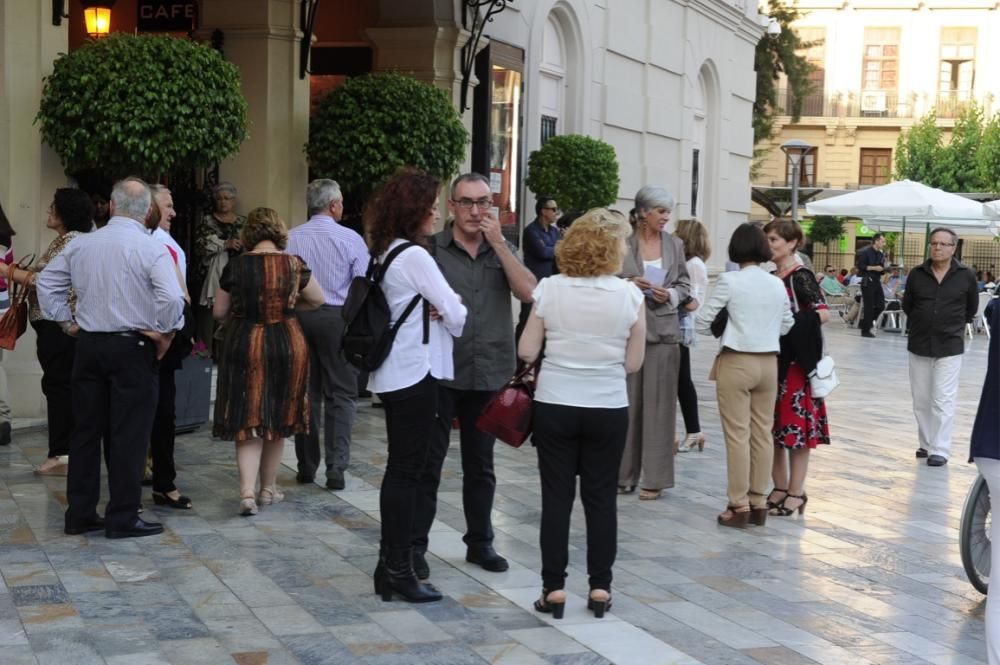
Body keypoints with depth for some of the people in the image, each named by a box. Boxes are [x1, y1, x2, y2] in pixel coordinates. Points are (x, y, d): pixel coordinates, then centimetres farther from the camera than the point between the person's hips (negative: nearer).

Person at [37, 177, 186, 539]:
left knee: (85, 430, 12)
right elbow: (172, 299, -22)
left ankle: (80, 513, 18)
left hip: (89, 346, 5)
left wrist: (66, 321, 15)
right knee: (128, 436, 2)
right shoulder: (152, 250, -12)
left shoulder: (81, 244, 4)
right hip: (133, 348, -5)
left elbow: (46, 282, 10)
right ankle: (123, 518, 5)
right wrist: (165, 333, -7)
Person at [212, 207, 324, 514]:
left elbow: (218, 311, 3)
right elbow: (318, 299, 10)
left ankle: (247, 492, -11)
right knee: (278, 419, 15)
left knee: (247, 422, 2)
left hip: (243, 345, -1)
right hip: (287, 345, 1)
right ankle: (269, 488, 26)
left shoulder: (236, 266, -5)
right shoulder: (294, 265, -4)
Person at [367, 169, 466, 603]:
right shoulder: (414, 257, -14)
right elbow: (455, 315, -10)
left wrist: (435, 309, 0)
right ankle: (399, 570, 1)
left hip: (392, 374, 9)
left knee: (401, 469, 12)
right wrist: (452, 316, 11)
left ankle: (391, 567, 17)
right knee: (407, 470, -4)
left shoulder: (386, 254, 14)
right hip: (415, 374, -9)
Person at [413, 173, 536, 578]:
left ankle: (480, 542, 26)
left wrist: (498, 243, -11)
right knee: (428, 462, 0)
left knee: (481, 465, 14)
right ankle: (414, 546, 8)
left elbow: (529, 293, -7)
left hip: (489, 373, 3)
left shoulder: (503, 250, 8)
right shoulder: (432, 249, -2)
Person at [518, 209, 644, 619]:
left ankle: (554, 589, 9)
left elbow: (526, 352, -4)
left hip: (554, 406, 0)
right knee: (601, 499, 10)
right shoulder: (628, 295, -7)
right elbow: (633, 363, -3)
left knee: (556, 498, 7)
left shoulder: (550, 289, -5)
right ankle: (600, 588, 15)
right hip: (608, 409, 0)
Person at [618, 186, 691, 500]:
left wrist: (671, 294, -7)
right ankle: (624, 474, 13)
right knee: (627, 403, 3)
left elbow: (685, 285, 13)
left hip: (663, 330, 2)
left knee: (658, 403, 2)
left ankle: (654, 477, 8)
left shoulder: (674, 245, 7)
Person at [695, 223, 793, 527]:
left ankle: (739, 505, 3)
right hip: (768, 363, 5)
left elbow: (702, 323, -9)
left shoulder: (729, 281, -11)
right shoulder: (778, 284, 4)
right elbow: (786, 325, 11)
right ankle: (758, 503, 15)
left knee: (737, 434, 0)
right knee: (762, 433, 10)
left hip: (736, 363, -5)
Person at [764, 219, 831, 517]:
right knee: (772, 426, 10)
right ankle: (780, 488, 21)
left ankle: (796, 493, 7)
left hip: (796, 362, -7)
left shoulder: (801, 277, -10)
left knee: (796, 425, -1)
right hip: (771, 360, 7)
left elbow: (823, 313, -18)